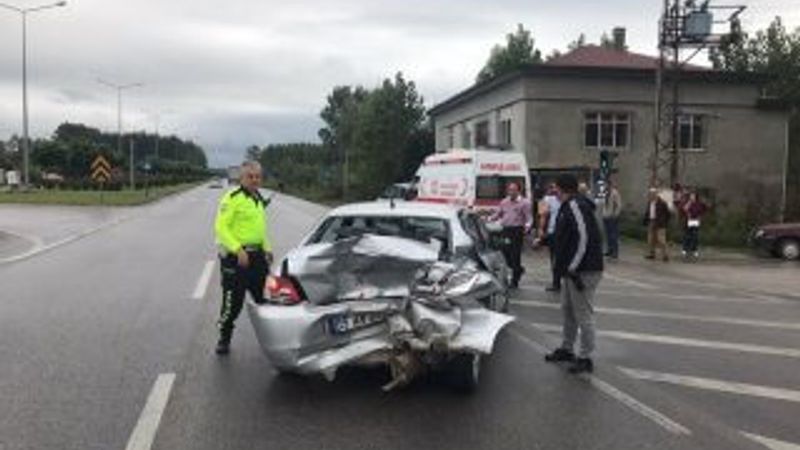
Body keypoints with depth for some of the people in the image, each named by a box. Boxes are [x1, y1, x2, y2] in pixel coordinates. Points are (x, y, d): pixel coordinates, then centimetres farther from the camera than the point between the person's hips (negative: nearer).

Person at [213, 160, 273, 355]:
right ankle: (224, 339, 18)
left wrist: (267, 248, 12)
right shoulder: (232, 198, -11)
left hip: (257, 256, 8)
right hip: (235, 257, -7)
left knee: (265, 297, 12)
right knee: (233, 302, 0)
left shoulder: (259, 199, 16)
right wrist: (238, 250, -25)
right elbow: (220, 227, -18)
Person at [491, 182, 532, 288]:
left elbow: (529, 217, -5)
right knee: (505, 252, 5)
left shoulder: (524, 202, 0)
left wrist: (527, 225, -25)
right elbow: (497, 214, 20)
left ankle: (514, 280, 6)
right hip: (506, 230, 5)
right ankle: (518, 269, 32)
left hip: (517, 230, -5)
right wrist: (488, 219, 3)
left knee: (515, 255, -4)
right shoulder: (504, 202, 15)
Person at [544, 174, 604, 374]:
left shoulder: (575, 206, -16)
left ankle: (585, 358, 4)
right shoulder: (569, 206, 16)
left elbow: (583, 237, -25)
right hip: (572, 270, 11)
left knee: (583, 314, -3)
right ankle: (566, 349, 34)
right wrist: (566, 267, 16)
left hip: (584, 271, -11)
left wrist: (573, 268, -24)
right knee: (568, 310, 20)